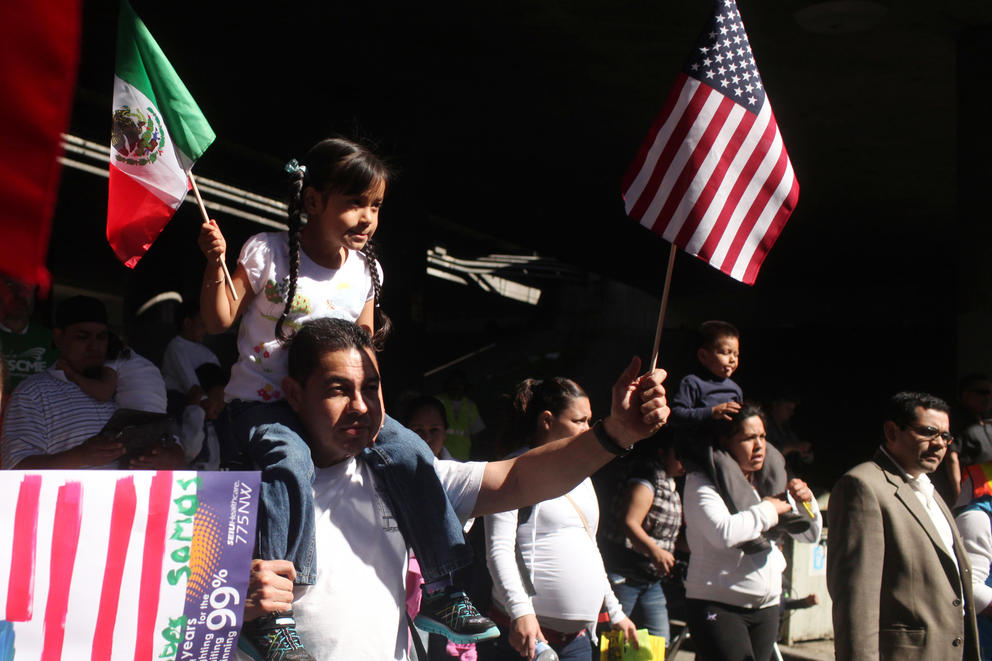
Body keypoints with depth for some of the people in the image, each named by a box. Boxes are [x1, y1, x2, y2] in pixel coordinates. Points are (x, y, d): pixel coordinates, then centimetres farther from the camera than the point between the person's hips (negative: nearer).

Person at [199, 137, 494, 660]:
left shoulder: (365, 270, 5)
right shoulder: (267, 252, -8)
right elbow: (219, 321, -5)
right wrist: (216, 265, -20)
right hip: (261, 398, -4)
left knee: (410, 453, -14)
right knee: (291, 461, -36)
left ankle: (439, 591, -2)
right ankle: (267, 611, -29)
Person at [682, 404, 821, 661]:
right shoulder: (701, 482, -7)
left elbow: (810, 535, 19)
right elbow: (724, 532, -25)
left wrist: (806, 502, -2)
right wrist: (769, 510, -11)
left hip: (766, 607, 6)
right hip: (717, 604, -6)